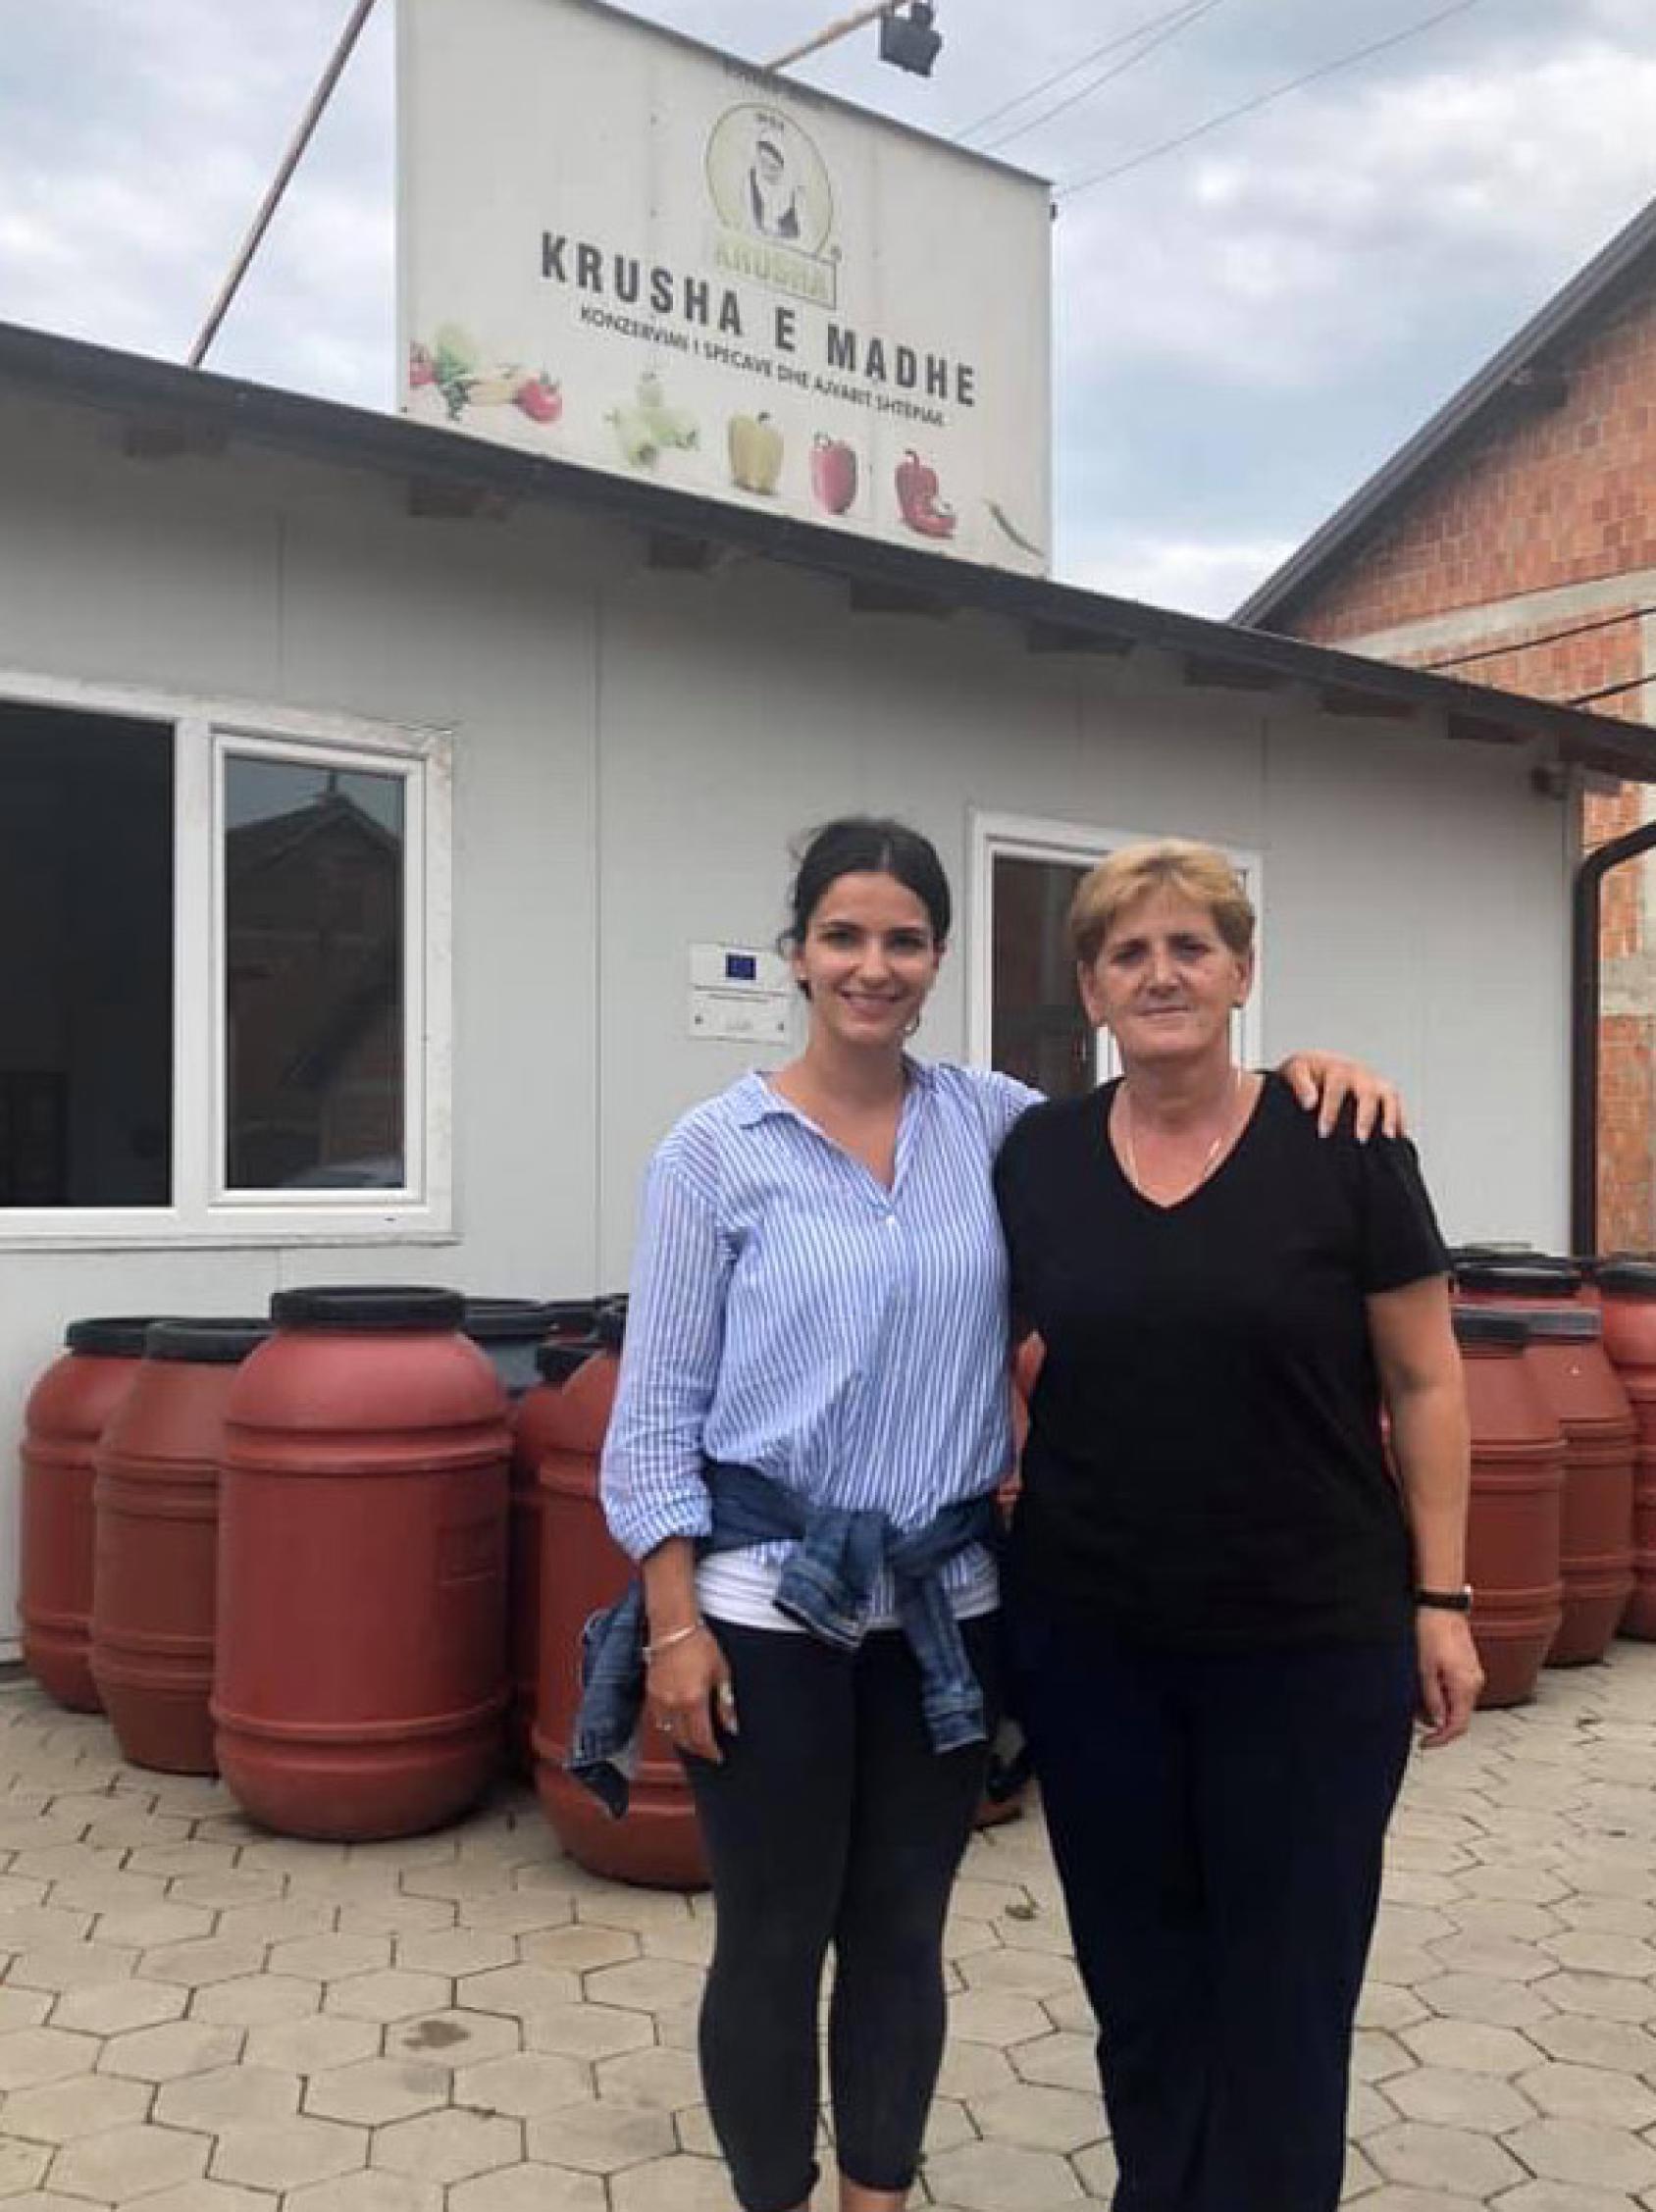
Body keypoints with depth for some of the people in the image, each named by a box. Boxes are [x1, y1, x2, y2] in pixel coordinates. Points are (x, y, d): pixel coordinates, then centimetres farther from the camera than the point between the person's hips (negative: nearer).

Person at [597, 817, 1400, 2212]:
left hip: (945, 1601, 3)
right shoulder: (717, 1150, -7)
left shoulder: (991, 1121, 2)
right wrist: (674, 1622, -10)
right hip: (770, 1600, -3)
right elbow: (658, 1407, -6)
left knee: (903, 1931, 16)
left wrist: (1289, 1081, -9)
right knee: (773, 1941, 10)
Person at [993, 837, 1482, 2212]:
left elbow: (1424, 1382, -3)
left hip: (1310, 1641, -3)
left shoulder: (1343, 1145, -8)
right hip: (1090, 1639, 3)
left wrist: (1442, 1598, -4)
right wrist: (977, 1554, 8)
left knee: (1285, 1974, 10)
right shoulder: (1038, 1158, 1)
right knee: (1138, 1964, 16)